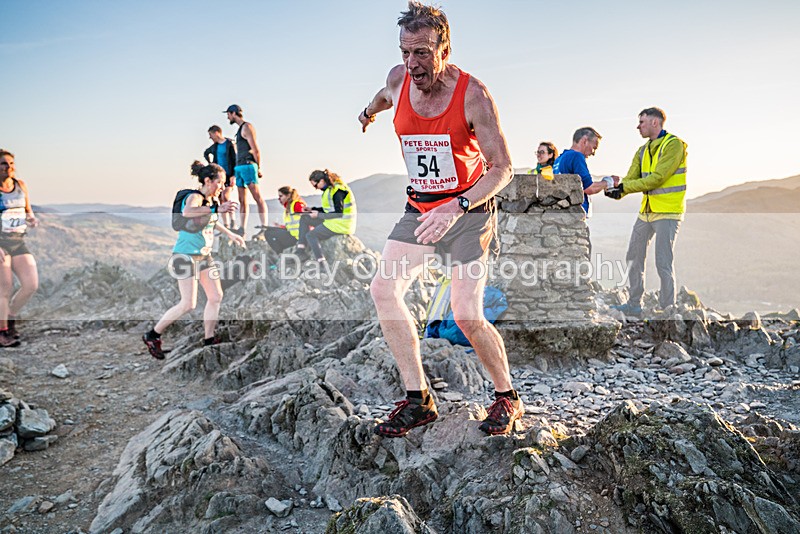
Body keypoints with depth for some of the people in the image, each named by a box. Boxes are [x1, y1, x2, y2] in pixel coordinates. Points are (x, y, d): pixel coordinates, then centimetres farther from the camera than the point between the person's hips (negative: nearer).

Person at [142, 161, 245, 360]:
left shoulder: (213, 200, 6)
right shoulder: (194, 197, -19)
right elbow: (187, 212, -44)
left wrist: (230, 234, 28)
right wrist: (216, 209, -49)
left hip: (204, 255, 9)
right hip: (186, 256, -9)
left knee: (216, 296, 6)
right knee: (188, 304, -9)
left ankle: (209, 340, 18)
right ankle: (152, 336, 8)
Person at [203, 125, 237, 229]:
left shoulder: (230, 144, -6)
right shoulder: (214, 146, 13)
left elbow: (235, 160, -10)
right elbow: (206, 153, 33)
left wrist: (233, 176, -18)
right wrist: (210, 164, 17)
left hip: (228, 175, -6)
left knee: (225, 197, -23)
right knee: (221, 201, 3)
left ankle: (232, 221, -10)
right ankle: (226, 225, 6)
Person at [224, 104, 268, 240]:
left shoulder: (247, 127, -6)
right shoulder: (240, 129, 22)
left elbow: (256, 150, -11)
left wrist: (258, 168, -10)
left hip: (248, 166, -10)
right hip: (239, 167, 10)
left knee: (257, 197, -12)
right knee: (242, 200, 7)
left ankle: (264, 229, -16)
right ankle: (241, 230, 8)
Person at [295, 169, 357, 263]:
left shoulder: (337, 191, -21)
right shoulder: (329, 189, 9)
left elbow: (338, 214, -24)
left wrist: (318, 215, -18)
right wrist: (312, 209, 9)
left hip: (341, 224, -10)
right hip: (332, 221, 10)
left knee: (310, 235, -13)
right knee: (304, 219, 8)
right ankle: (301, 250, 1)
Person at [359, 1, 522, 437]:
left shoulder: (472, 94, -19)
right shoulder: (397, 79, -5)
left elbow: (502, 169, -20)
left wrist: (456, 208, -35)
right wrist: (369, 111, 44)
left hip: (469, 209, -5)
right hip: (420, 208, 6)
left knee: (466, 315, -13)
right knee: (384, 289, -9)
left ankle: (507, 398, 13)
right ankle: (418, 401, -1)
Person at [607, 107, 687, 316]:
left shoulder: (673, 144, -11)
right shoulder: (642, 151, 14)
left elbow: (658, 177, -20)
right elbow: (631, 178, 4)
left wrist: (624, 187, -21)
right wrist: (618, 190, -18)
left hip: (667, 212, -8)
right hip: (646, 211, 8)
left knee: (663, 263, -8)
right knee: (634, 258, 11)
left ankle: (667, 309, 1)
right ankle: (634, 305, 22)